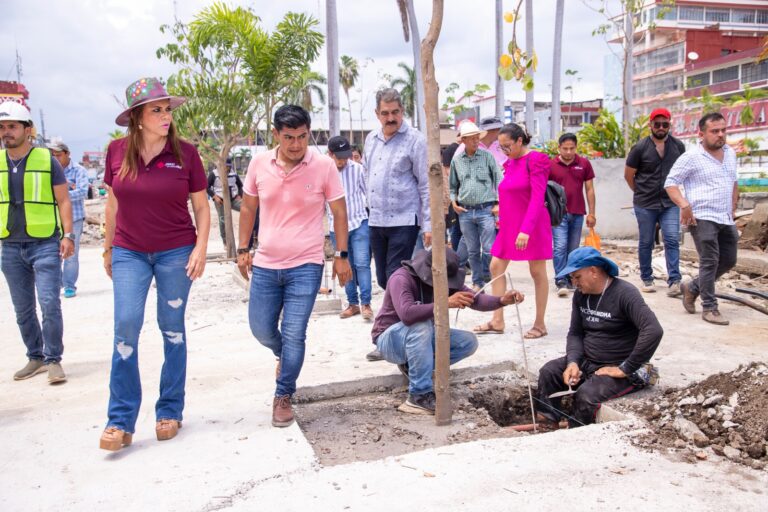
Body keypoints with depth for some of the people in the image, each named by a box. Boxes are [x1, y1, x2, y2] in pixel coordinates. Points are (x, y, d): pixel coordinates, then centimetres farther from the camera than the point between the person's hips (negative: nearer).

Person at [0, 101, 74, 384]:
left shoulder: (47, 160, -3)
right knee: (23, 309, 11)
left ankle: (53, 360, 3)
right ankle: (35, 357, 25)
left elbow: (63, 200, -1)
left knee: (49, 303, -9)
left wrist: (68, 235, -9)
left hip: (45, 244, -4)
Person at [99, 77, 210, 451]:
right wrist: (107, 249, 14)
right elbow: (112, 203, 10)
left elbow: (201, 207, 0)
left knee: (172, 329, 6)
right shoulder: (117, 151, -1)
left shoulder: (185, 152, -6)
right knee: (126, 326, -8)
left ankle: (170, 411, 20)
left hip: (176, 252, -1)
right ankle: (121, 421, 3)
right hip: (129, 253, 1)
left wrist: (201, 248, -10)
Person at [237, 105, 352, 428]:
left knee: (293, 335, -2)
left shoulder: (324, 166, -10)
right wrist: (243, 249, 10)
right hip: (265, 265, 3)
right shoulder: (259, 164, -3)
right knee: (261, 329, 12)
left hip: (305, 267, -3)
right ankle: (285, 356, 45)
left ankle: (283, 396, 18)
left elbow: (339, 212, 0)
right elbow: (248, 208, 10)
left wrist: (341, 256, 0)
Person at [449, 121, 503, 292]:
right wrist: (454, 202, 3)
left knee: (489, 250, -6)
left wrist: (498, 203, -5)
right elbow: (452, 186, 17)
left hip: (486, 210, -3)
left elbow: (498, 180, 2)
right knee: (473, 251, 10)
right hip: (465, 212, 3)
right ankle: (477, 283, 21)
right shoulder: (456, 160, 7)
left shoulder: (487, 156, 0)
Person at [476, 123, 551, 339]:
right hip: (509, 225, 8)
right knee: (496, 268, 6)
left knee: (537, 273, 3)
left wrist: (526, 230, -27)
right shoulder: (510, 163, 10)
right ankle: (497, 321, 13)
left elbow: (537, 198, -20)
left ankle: (540, 324, 13)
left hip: (532, 226, -8)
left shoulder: (535, 161, -12)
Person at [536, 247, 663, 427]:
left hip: (617, 367, -7)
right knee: (548, 372, -10)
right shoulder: (580, 294, 3)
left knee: (587, 395, -29)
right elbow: (575, 333, 8)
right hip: (587, 361, 7)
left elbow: (654, 331, -31)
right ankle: (547, 426, -6)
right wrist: (573, 362, -13)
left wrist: (625, 369, -26)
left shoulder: (624, 294, -20)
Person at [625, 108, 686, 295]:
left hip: (670, 203, 1)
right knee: (646, 243, 7)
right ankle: (646, 279, 20)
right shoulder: (640, 148, -5)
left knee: (672, 240, -9)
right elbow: (628, 175, 3)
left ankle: (674, 281, -9)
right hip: (645, 205, -1)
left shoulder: (678, 146, 3)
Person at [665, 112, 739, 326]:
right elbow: (671, 182, -8)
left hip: (726, 219, 8)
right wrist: (684, 205, -21)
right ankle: (709, 308, 1)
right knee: (709, 262, -8)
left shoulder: (730, 153, 13)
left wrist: (733, 206, 21)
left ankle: (692, 288, 28)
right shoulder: (691, 157, -9)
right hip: (703, 218, -7)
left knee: (728, 261, 12)